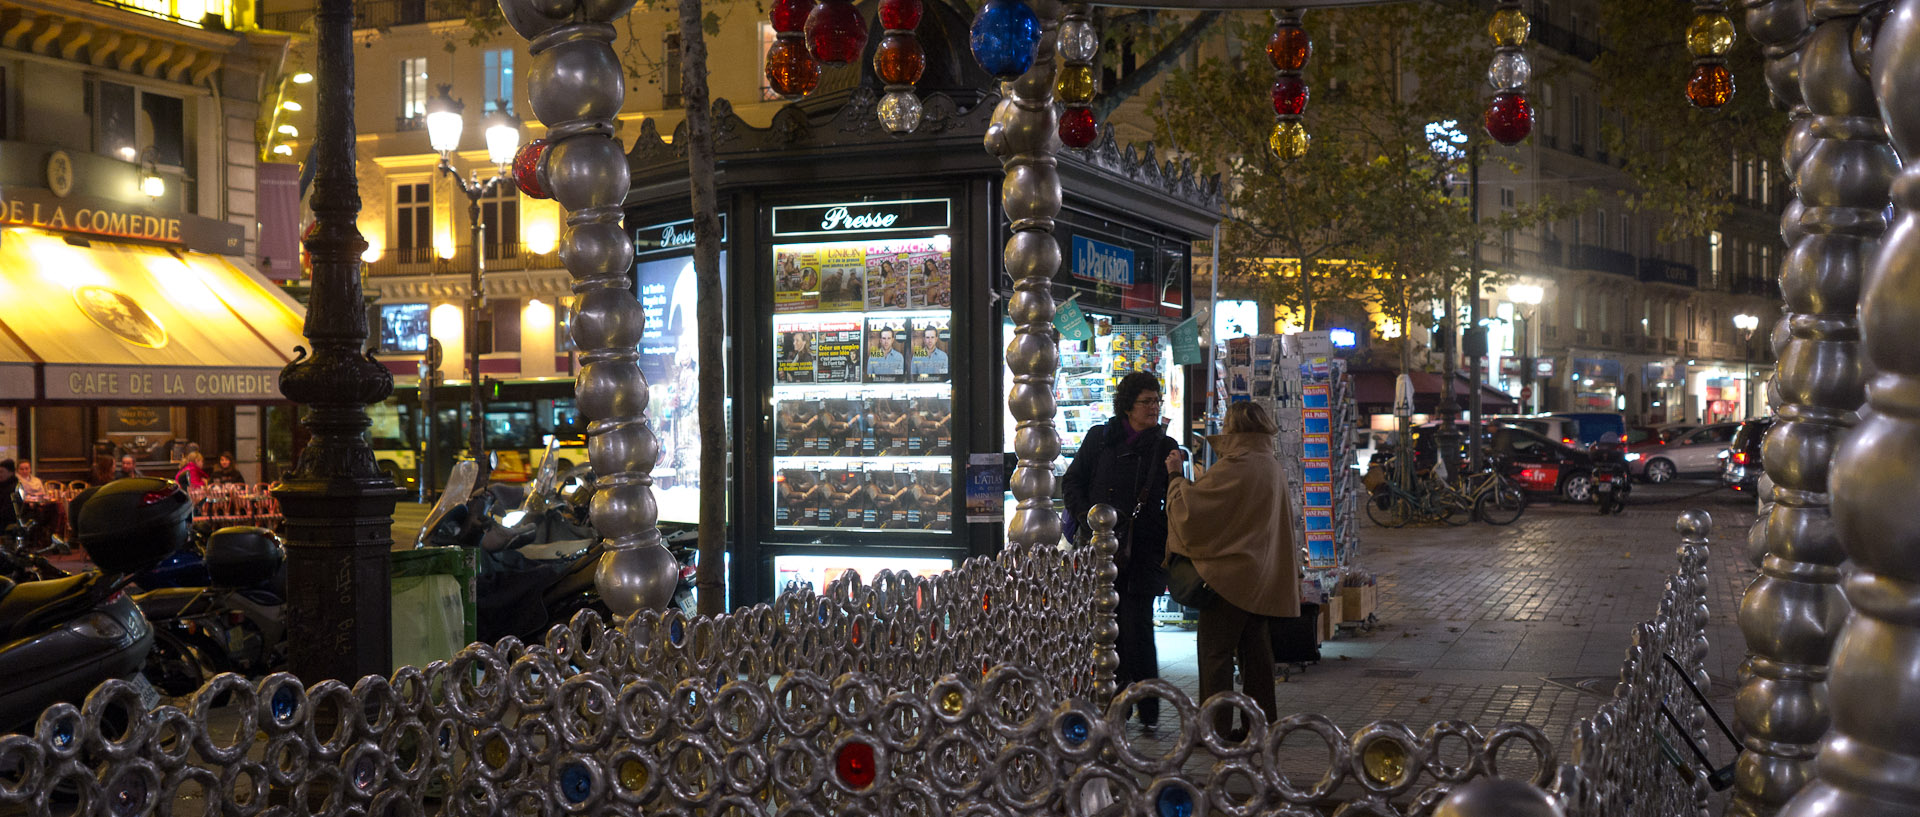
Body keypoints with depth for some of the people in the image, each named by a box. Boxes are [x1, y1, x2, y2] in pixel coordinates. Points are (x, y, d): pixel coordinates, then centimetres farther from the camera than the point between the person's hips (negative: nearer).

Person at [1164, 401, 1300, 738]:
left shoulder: (1234, 467, -18)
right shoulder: (1272, 467, 11)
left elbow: (1189, 506, -17)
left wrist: (1176, 475, -3)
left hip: (1230, 572, -8)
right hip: (1262, 578, 8)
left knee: (1215, 651, -1)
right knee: (1254, 650, 13)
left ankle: (1216, 729, 1)